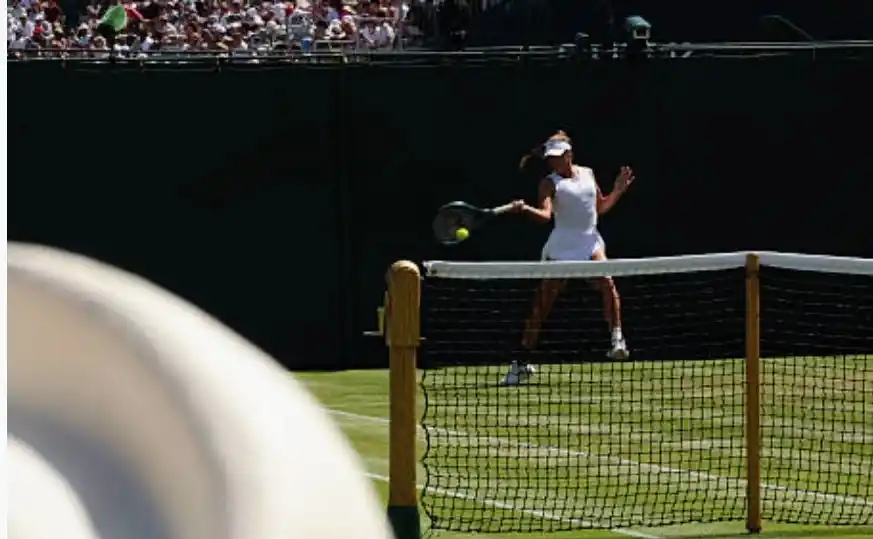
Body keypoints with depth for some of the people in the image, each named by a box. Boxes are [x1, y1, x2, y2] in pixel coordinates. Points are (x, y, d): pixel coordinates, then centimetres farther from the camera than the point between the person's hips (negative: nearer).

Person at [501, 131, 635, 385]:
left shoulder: (587, 174, 10)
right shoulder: (550, 183, -3)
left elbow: (600, 207, 20)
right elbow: (545, 214, -20)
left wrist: (618, 190, 7)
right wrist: (525, 209, -38)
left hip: (590, 242, 2)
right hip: (561, 247, -2)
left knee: (606, 282, -27)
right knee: (542, 303, -2)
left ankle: (617, 340, -25)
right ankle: (521, 363, 7)